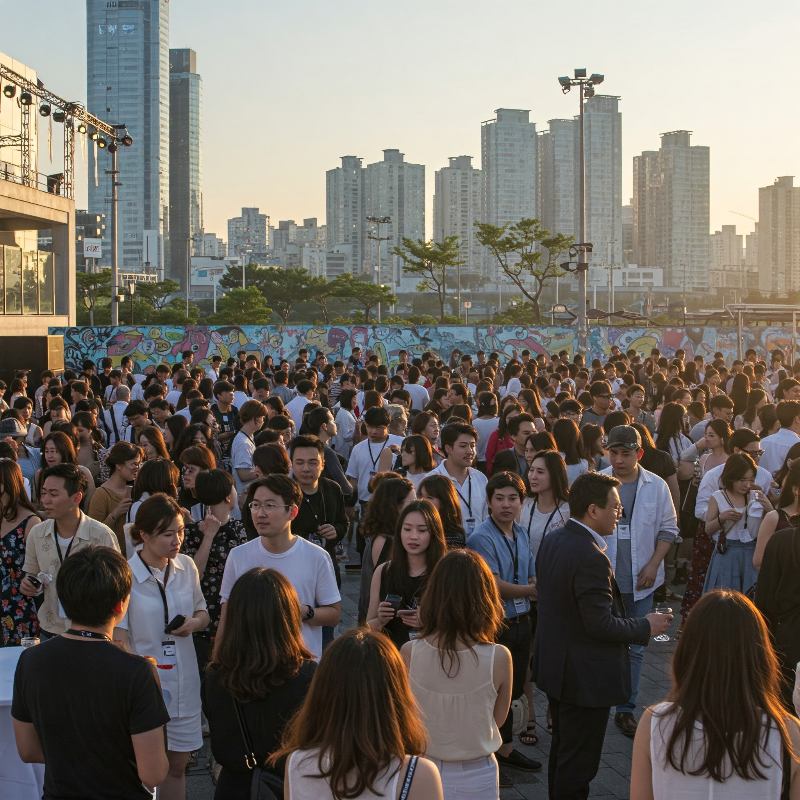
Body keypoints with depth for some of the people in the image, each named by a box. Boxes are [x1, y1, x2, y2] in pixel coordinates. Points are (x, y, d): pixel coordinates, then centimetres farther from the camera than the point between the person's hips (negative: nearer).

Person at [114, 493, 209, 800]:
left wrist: (194, 622, -7)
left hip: (184, 680, 5)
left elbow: (202, 612, 16)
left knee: (178, 764, 14)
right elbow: (119, 640, -12)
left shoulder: (186, 567, 2)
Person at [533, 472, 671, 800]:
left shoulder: (552, 540, 2)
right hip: (585, 675, -10)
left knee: (562, 747, 24)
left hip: (555, 665, 10)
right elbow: (601, 625, -27)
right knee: (578, 760, 4)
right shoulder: (591, 557, -27)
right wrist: (646, 627, -12)